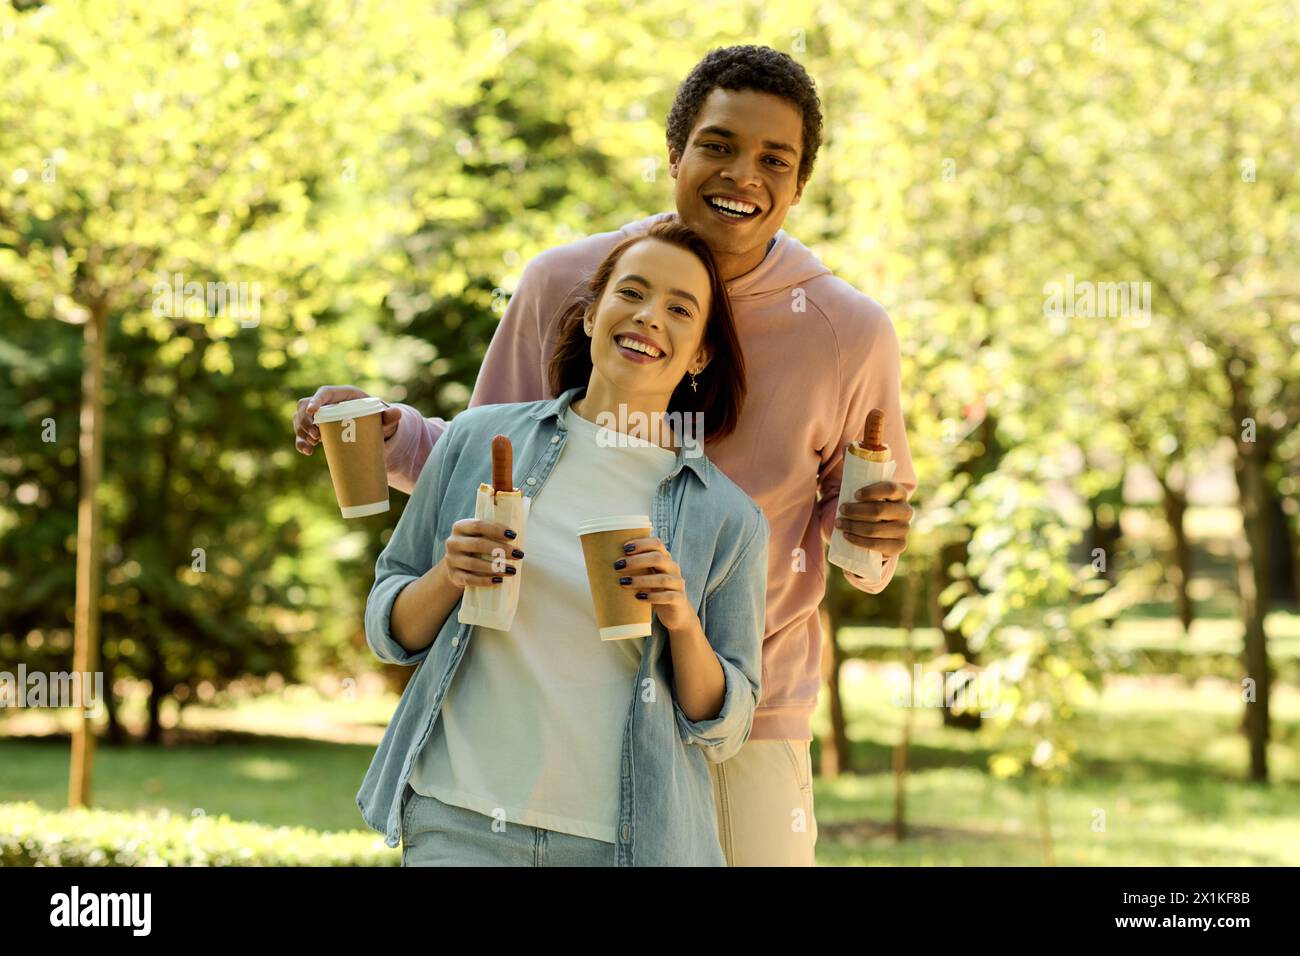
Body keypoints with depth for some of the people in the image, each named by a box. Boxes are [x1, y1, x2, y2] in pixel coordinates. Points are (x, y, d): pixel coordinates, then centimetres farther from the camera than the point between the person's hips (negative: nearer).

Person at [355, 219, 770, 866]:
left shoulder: (727, 519, 3)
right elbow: (389, 631, 11)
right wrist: (448, 577, -9)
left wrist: (683, 624, -12)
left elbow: (723, 730, 5)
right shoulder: (478, 441, 5)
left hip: (629, 840, 0)